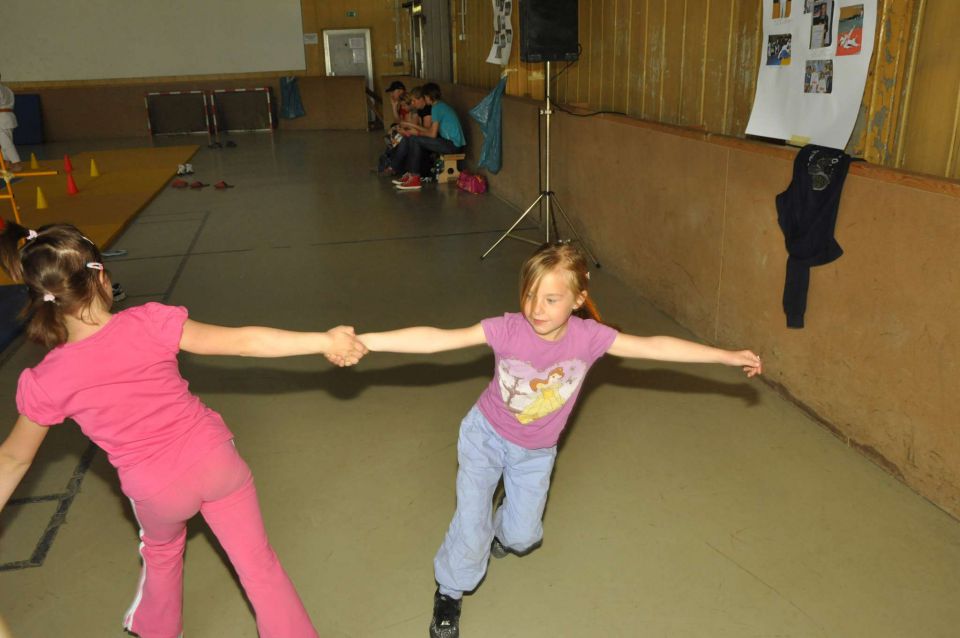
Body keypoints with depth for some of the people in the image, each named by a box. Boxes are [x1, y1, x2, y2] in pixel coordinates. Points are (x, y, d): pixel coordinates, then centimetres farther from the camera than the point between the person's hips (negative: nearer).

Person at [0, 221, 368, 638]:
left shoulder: (45, 383, -14)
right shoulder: (148, 323, -18)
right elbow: (243, 342, -16)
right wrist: (324, 341, -11)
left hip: (156, 490, 2)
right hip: (214, 460, -1)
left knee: (162, 551, 35)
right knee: (257, 561, 16)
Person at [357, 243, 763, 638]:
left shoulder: (588, 337, -23)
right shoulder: (507, 330, -29)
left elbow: (653, 347, -17)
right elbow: (436, 339, -34)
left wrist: (727, 356, -13)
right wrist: (364, 342, -42)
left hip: (535, 453, 2)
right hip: (485, 435, -2)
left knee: (523, 535, 13)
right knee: (471, 522, -3)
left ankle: (505, 532, 52)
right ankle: (449, 592, 27)